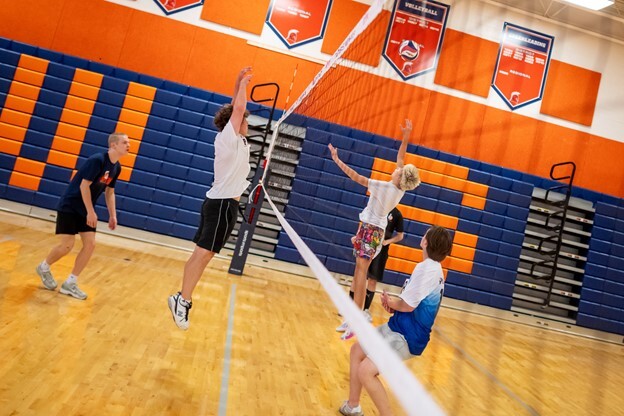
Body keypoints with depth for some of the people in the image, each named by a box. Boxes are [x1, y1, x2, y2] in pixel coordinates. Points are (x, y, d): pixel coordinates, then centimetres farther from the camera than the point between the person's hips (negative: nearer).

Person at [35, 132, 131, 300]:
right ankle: (44, 267, 24)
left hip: (85, 210, 8)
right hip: (69, 206, -8)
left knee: (90, 244, -1)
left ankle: (70, 284, 9)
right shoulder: (97, 160, -22)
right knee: (67, 245, -7)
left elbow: (109, 192, 13)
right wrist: (91, 212, -21)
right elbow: (84, 186, -23)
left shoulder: (117, 167, 3)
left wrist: (112, 215, 7)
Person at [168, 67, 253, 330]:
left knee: (200, 254, 7)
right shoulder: (230, 137, -7)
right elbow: (239, 109, -13)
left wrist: (239, 83, 21)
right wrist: (243, 84, 3)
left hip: (216, 201, 9)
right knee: (204, 254, -11)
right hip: (224, 203, -9)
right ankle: (183, 300, -11)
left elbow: (235, 109, 26)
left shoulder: (227, 138, 15)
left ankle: (182, 298, 10)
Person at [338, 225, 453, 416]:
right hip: (399, 327, 10)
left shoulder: (426, 267, -22)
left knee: (365, 372, -17)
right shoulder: (434, 268, 8)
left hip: (407, 337, -10)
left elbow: (407, 305, -22)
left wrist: (390, 302, -1)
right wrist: (394, 305, -3)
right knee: (357, 349, 16)